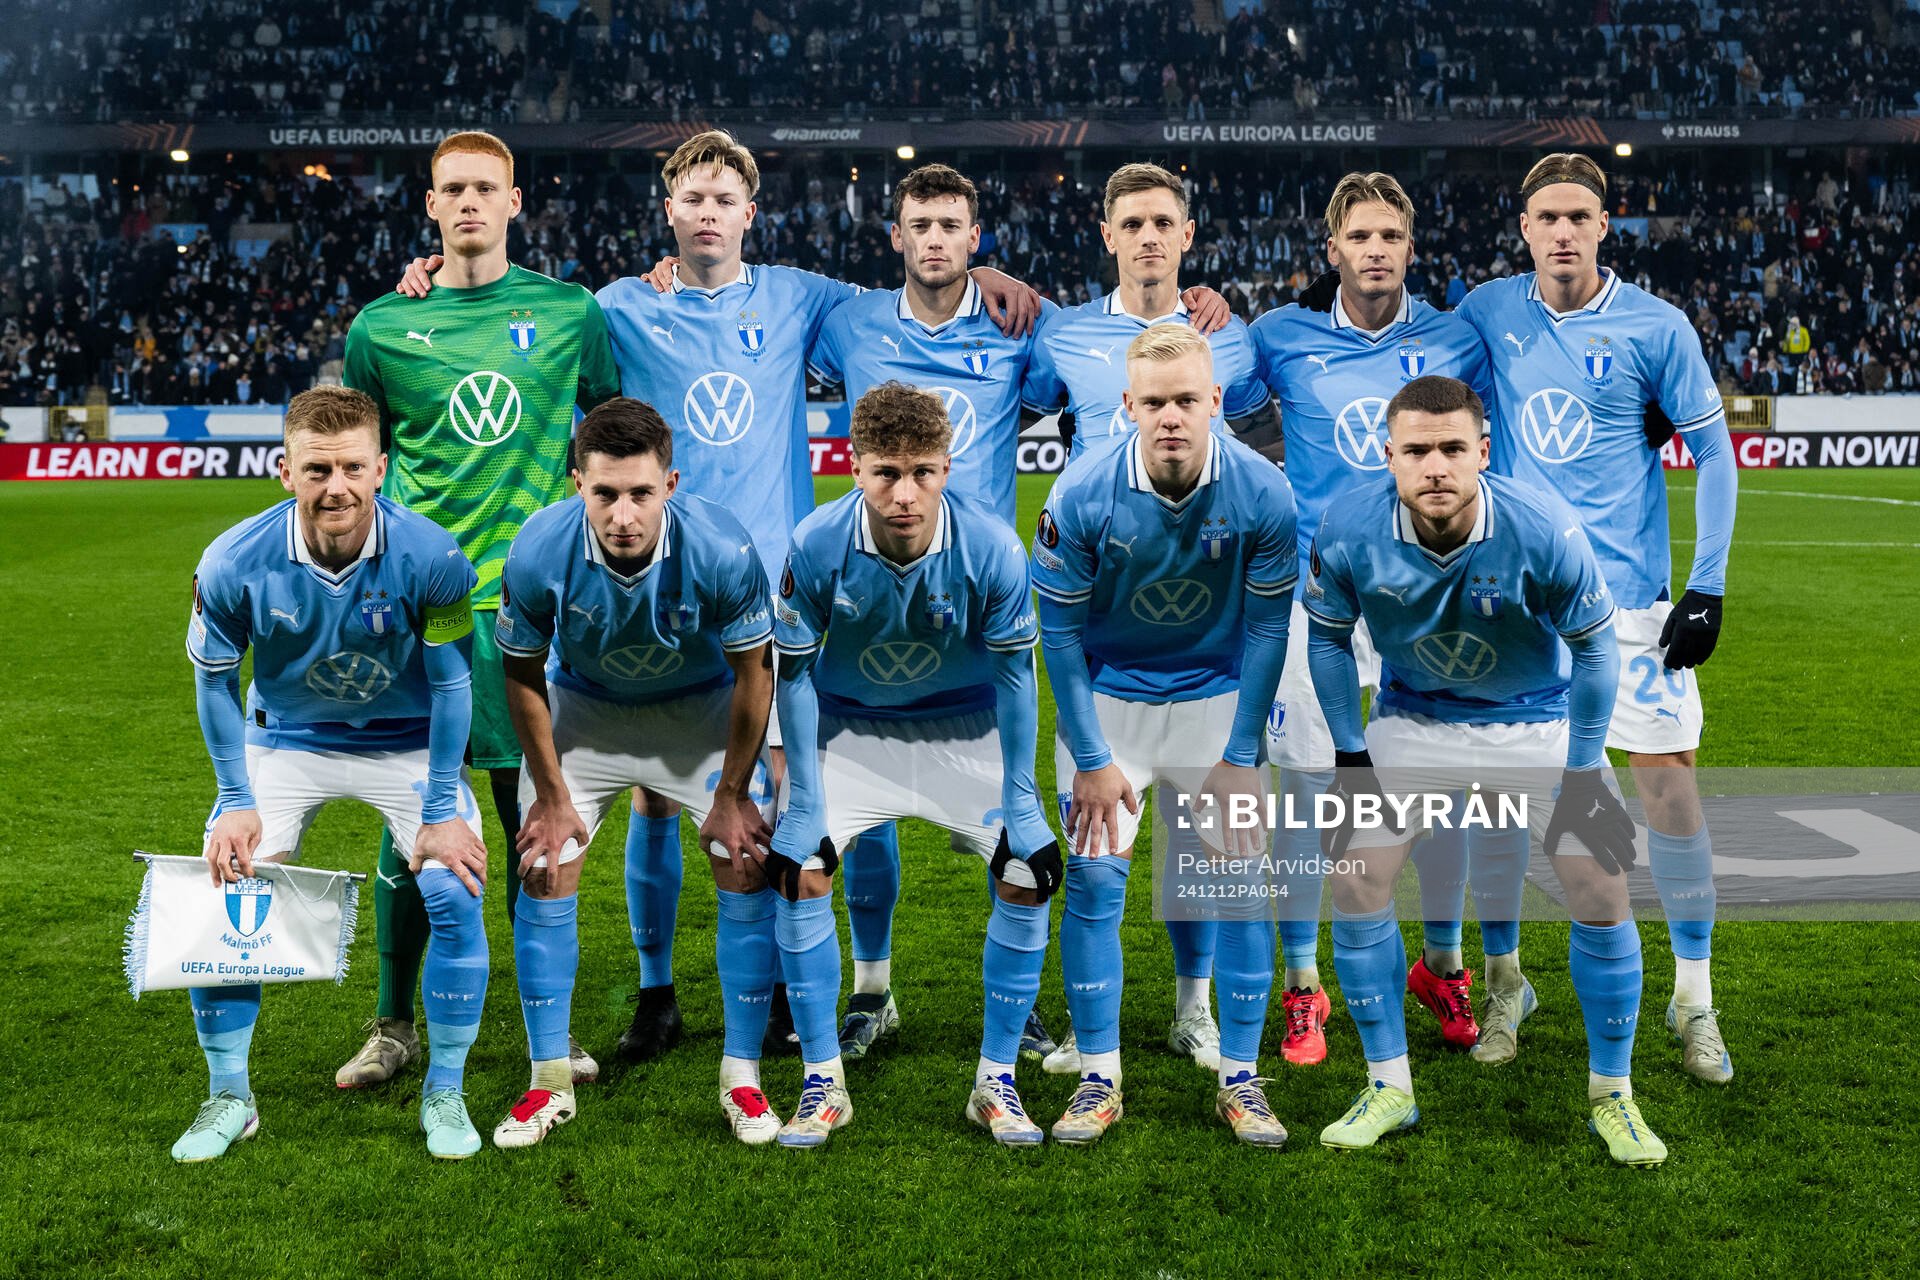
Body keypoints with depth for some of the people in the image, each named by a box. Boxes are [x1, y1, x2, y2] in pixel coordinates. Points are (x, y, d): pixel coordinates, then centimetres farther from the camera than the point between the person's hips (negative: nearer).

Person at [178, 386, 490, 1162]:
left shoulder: (429, 557, -27)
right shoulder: (234, 563, -23)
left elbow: (450, 683, -15)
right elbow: (214, 681, -6)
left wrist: (441, 811, -14)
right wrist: (237, 802, -7)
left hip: (407, 742, -1)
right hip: (284, 741, 2)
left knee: (456, 894, -18)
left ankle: (444, 1095, 3)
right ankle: (229, 1098, 13)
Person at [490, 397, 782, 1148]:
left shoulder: (722, 551, -33)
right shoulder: (539, 553, -30)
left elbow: (753, 673, -16)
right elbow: (523, 674, -11)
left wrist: (732, 796, -10)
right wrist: (552, 794, -7)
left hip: (701, 708, -1)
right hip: (582, 706, 1)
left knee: (747, 867, -10)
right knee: (545, 873, -7)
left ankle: (742, 1076, 4)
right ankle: (549, 1081, 8)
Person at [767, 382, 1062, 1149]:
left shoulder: (992, 550, -26)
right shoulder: (816, 548, -27)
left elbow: (1014, 674, -13)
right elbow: (795, 673, -14)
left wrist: (1020, 799, -11)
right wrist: (804, 803, -14)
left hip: (964, 727, 0)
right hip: (846, 728, 0)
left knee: (1027, 879, -10)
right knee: (798, 876, -14)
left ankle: (997, 1081, 7)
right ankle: (823, 1083, 3)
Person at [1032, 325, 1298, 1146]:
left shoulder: (1262, 494, -19)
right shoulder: (1082, 495, -22)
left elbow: (1266, 628, -8)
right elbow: (1059, 629, -11)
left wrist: (1240, 754, -8)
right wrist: (1089, 759, -11)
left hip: (1218, 695, 1)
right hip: (1106, 696, -1)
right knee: (1094, 872, -5)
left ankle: (1239, 1078, 10)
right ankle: (1098, 1078, 7)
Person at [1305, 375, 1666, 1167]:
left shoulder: (1541, 529, -29)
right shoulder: (1349, 531, -24)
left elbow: (1593, 643, -13)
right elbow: (1327, 634, -5)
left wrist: (1583, 775, -11)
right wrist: (1350, 757, -7)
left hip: (1538, 719, -1)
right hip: (1413, 718, 2)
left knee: (1601, 888, -9)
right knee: (1356, 882, -7)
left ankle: (1611, 1095, 12)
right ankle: (1389, 1089, 10)